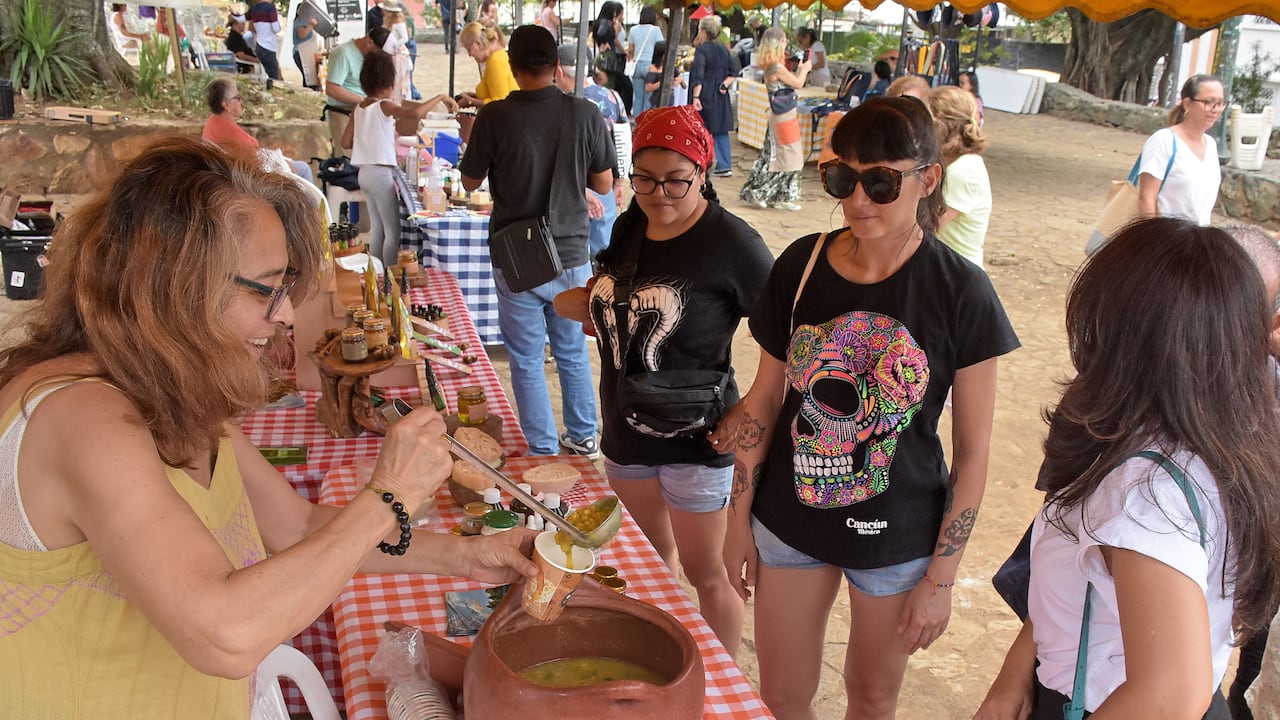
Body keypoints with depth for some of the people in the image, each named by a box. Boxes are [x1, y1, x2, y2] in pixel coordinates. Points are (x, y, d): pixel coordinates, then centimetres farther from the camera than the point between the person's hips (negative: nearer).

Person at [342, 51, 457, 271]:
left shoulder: (359, 108, 8)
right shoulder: (385, 106, -15)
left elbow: (346, 142, 12)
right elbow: (415, 114, -34)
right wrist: (441, 98, -23)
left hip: (365, 172, 8)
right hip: (382, 173, -8)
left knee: (377, 228, 16)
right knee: (393, 232, -2)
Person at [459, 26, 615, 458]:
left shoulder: (494, 117, -13)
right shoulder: (585, 114, -8)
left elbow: (470, 182, 0)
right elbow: (604, 184, 1)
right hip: (572, 255, 3)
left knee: (528, 362, 10)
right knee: (574, 353, 20)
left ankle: (542, 451, 18)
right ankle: (583, 438, 34)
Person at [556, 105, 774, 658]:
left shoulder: (731, 242, -19)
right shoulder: (628, 227, 2)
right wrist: (584, 301, -6)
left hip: (695, 440, -7)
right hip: (625, 428, 7)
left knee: (704, 573, 9)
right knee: (652, 555, 25)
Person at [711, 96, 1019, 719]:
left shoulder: (961, 292, -16)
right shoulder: (799, 265, -8)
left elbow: (973, 451, -10)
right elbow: (764, 398, 1)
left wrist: (940, 579, -8)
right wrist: (739, 517, 5)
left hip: (898, 536, -2)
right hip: (788, 522, 2)